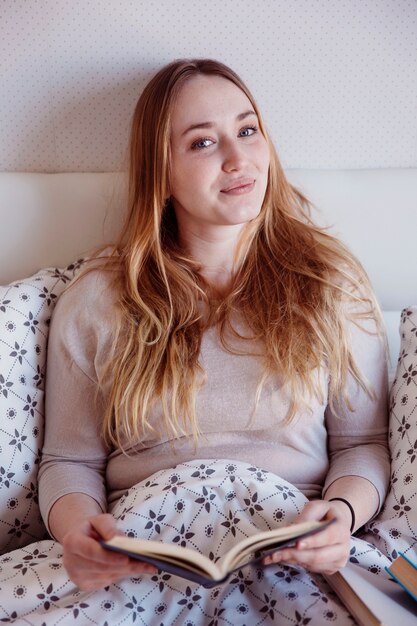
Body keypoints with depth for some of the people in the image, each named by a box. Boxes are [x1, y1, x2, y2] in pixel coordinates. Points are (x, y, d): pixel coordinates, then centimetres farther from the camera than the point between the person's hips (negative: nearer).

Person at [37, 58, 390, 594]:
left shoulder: (332, 282, 7)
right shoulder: (96, 301, 5)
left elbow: (362, 442, 9)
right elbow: (69, 460, 9)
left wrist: (344, 511, -13)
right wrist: (77, 528, -14)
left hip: (296, 563, 0)